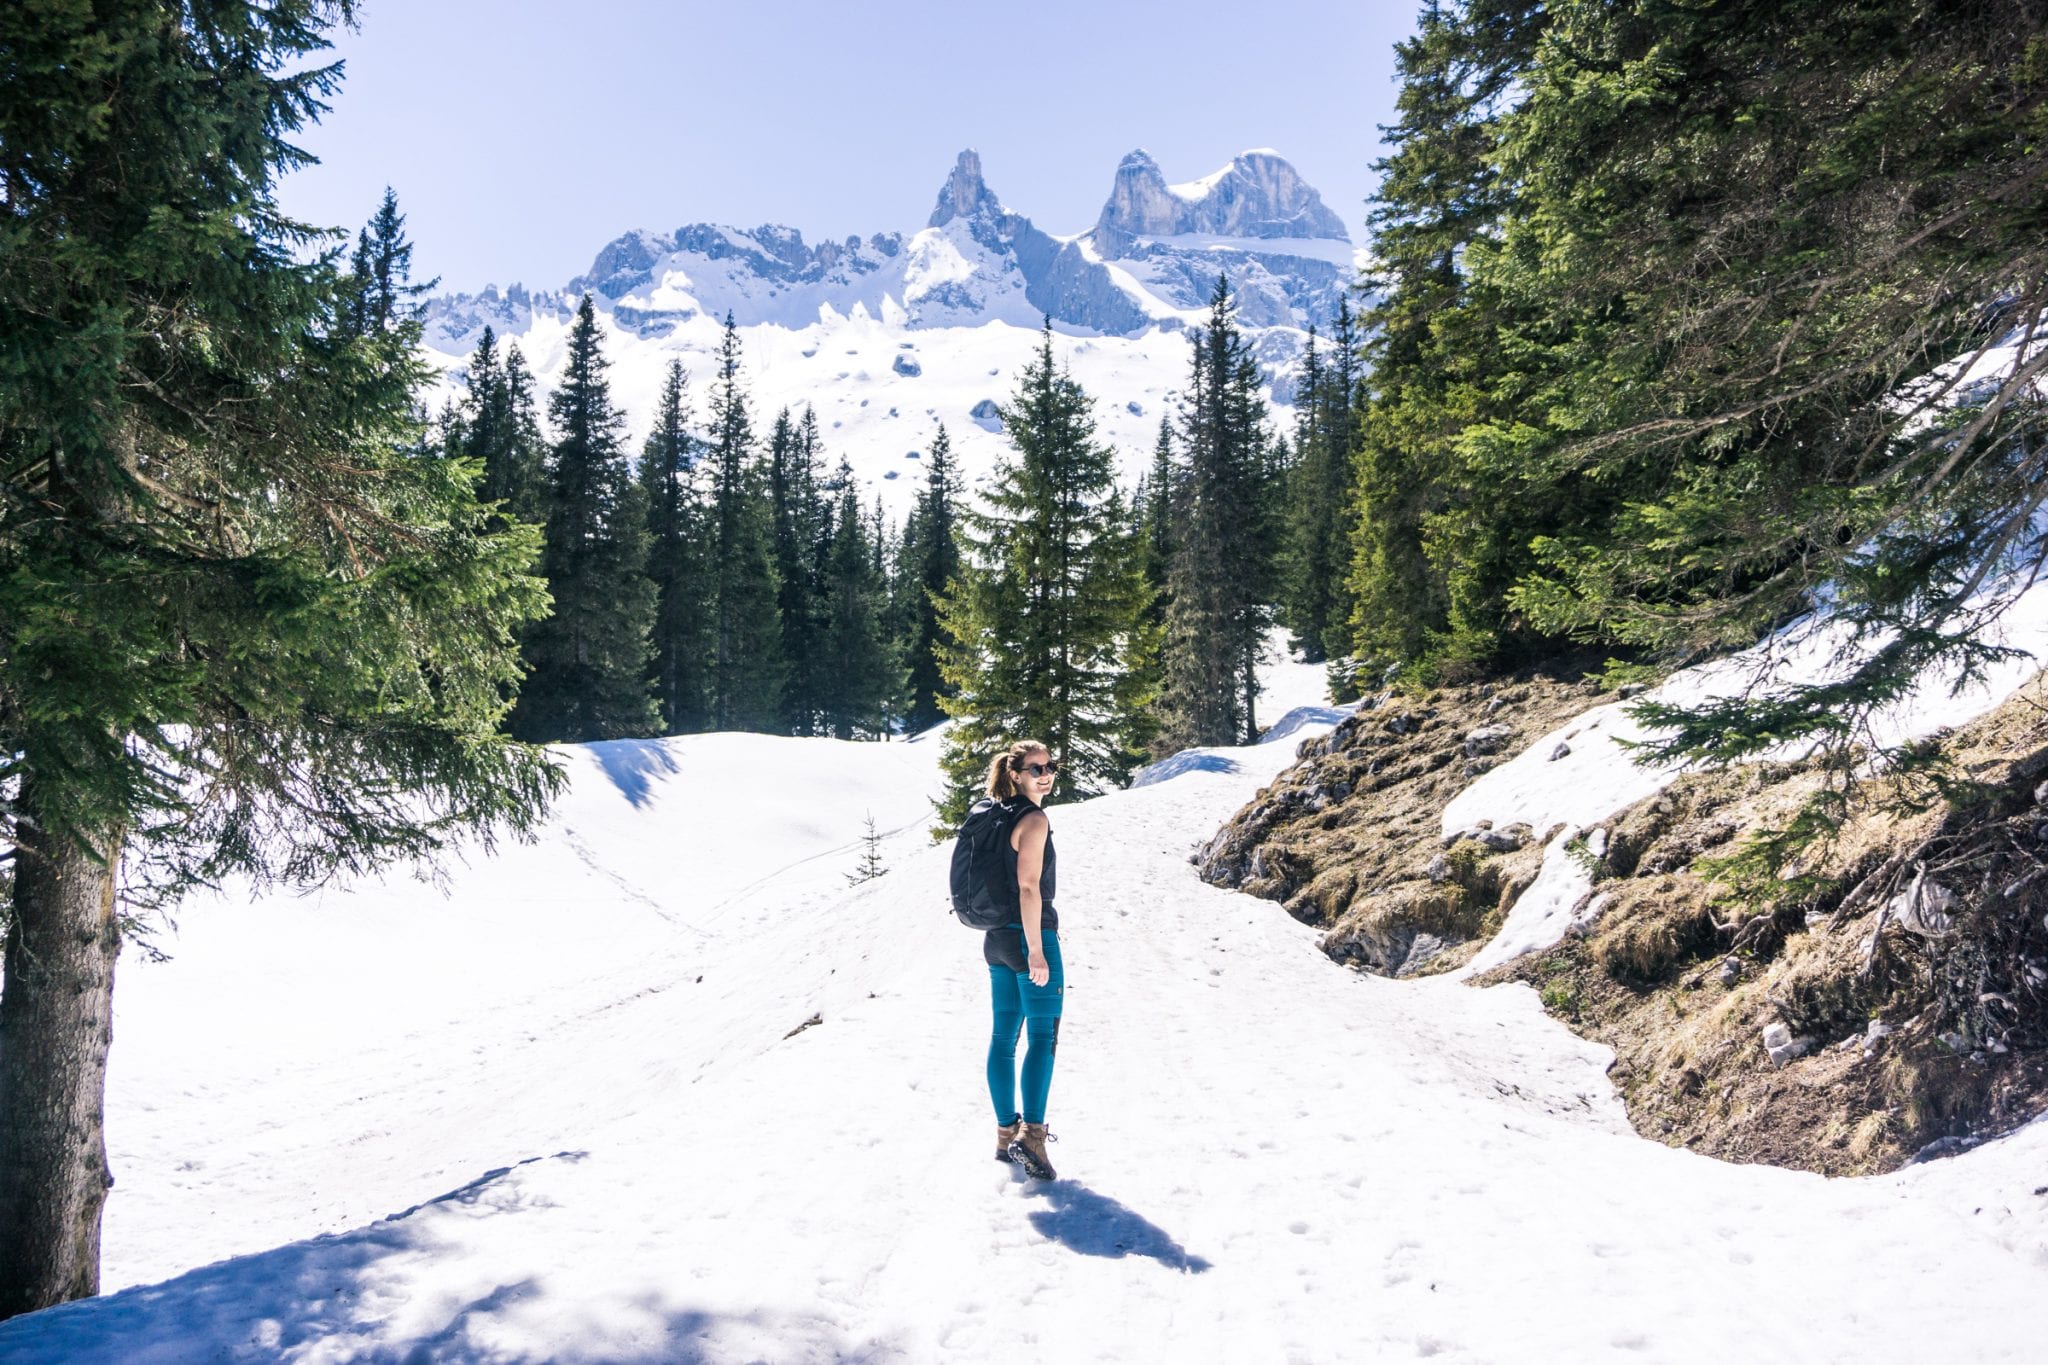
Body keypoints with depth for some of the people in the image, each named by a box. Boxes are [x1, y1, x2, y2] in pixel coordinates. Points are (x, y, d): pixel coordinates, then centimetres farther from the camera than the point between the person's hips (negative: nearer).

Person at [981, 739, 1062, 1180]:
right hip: (1028, 936, -9)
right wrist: (1036, 951, -21)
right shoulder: (1034, 820, -13)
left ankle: (1007, 1133, 18)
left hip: (997, 939, 9)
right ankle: (1031, 1133, -11)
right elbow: (1029, 887, -21)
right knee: (1043, 1037, -5)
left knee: (1003, 1037, 11)